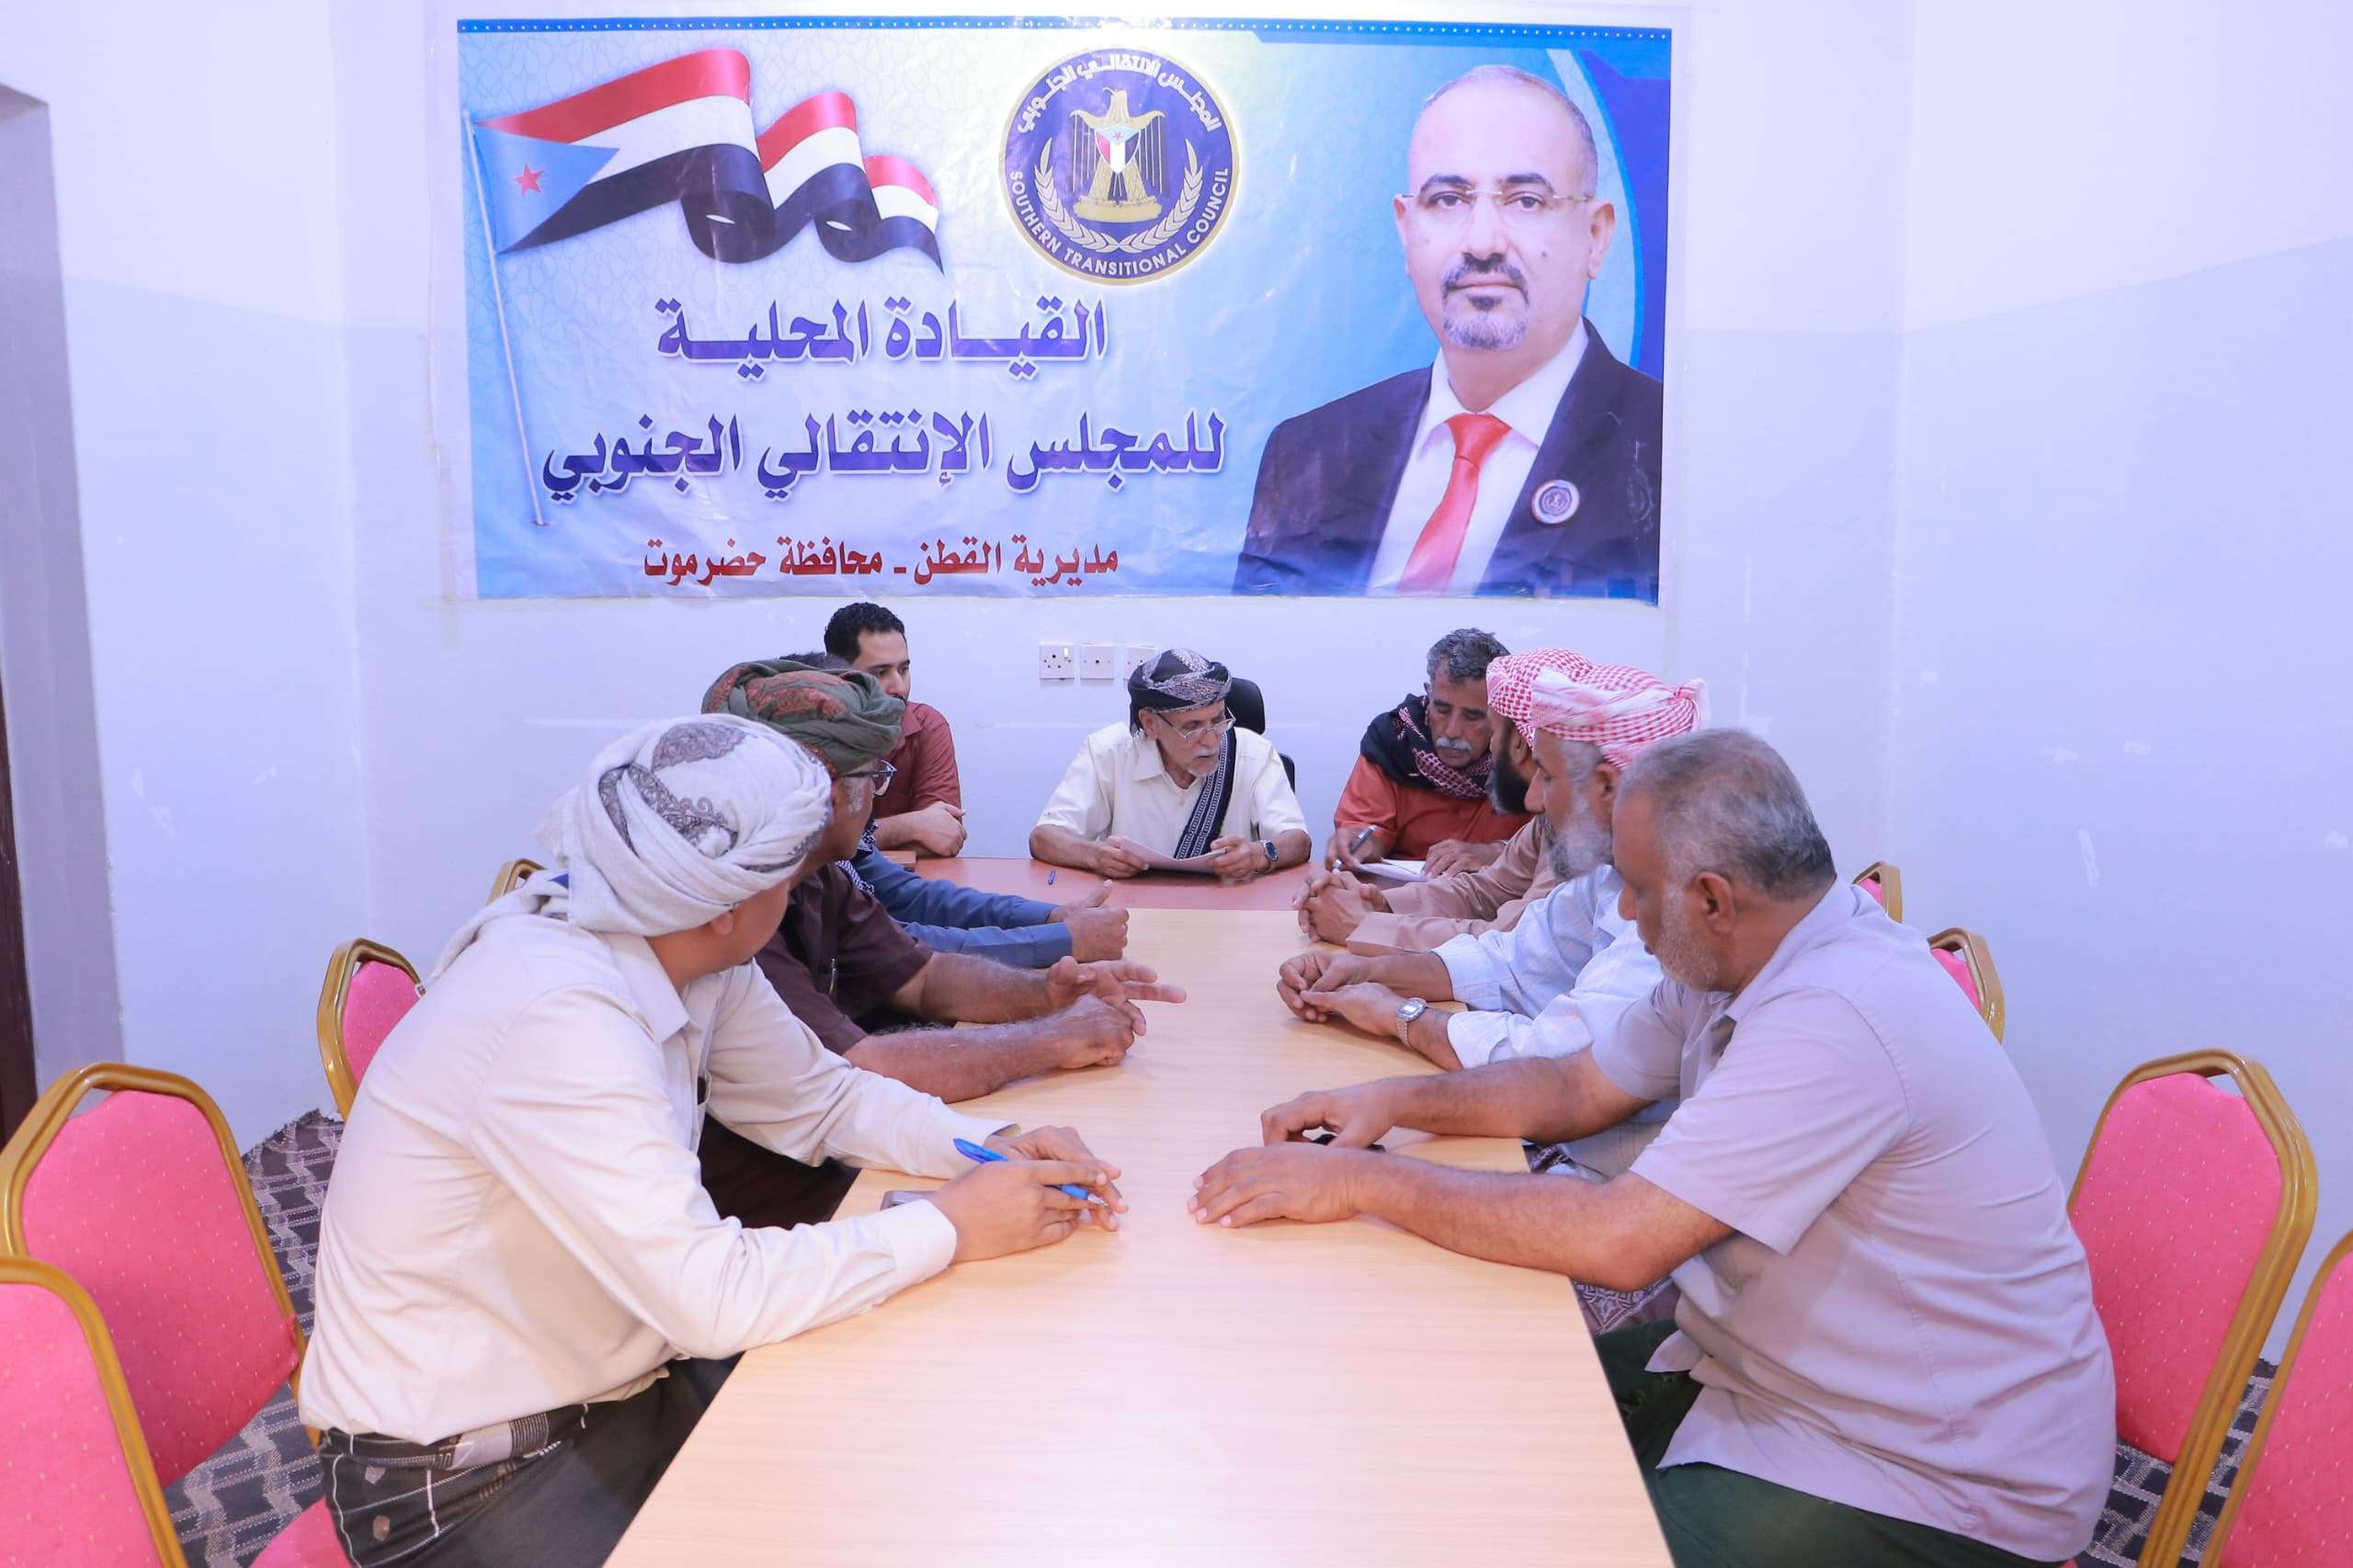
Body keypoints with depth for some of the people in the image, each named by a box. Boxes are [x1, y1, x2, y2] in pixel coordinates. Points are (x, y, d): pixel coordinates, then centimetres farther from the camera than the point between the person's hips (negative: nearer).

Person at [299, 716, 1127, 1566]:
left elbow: (821, 1098, 6)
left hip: (619, 1383, 7)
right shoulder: (556, 1012, -30)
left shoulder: (696, 958, -7)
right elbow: (714, 1296, -32)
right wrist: (951, 1225, -22)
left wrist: (995, 1146, -10)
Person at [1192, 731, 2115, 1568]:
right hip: (1769, 1373, 9)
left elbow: (1621, 1240, -33)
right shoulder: (1738, 960, 0)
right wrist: (1398, 1101, -6)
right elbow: (1580, 1088, 10)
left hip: (1936, 1479, -8)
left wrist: (1362, 1180, -25)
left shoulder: (1839, 1016, -30)